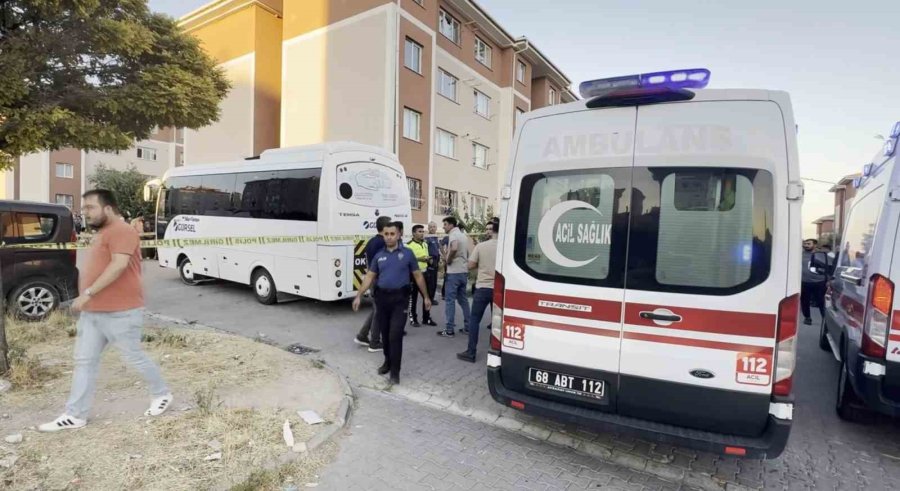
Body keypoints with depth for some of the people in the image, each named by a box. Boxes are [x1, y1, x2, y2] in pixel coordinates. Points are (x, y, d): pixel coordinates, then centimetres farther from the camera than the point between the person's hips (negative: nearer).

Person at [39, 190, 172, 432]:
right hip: (92, 311, 10)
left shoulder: (121, 231, -15)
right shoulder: (103, 233, 18)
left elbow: (119, 265, -27)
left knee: (134, 357, 3)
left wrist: (88, 293, -25)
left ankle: (162, 395, 21)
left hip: (120, 312, -10)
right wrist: (88, 298, 22)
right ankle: (75, 415, 18)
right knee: (84, 362, 10)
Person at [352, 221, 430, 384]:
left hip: (400, 298, -3)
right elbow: (369, 277, 10)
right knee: (385, 334, 14)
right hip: (382, 298, 4)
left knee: (395, 335, -7)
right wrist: (359, 296, 3)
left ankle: (395, 371, 4)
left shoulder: (407, 254, -1)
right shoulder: (379, 256, 7)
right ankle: (388, 362, 34)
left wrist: (426, 296, 6)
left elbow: (418, 276, 4)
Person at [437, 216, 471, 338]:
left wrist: (448, 260, -16)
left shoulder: (453, 234, -12)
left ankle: (450, 330, -1)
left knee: (450, 300, -4)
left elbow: (454, 248, -32)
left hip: (454, 272, -9)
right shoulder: (463, 235, 16)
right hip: (464, 271, 9)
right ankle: (468, 326, 19)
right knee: (463, 299, 16)